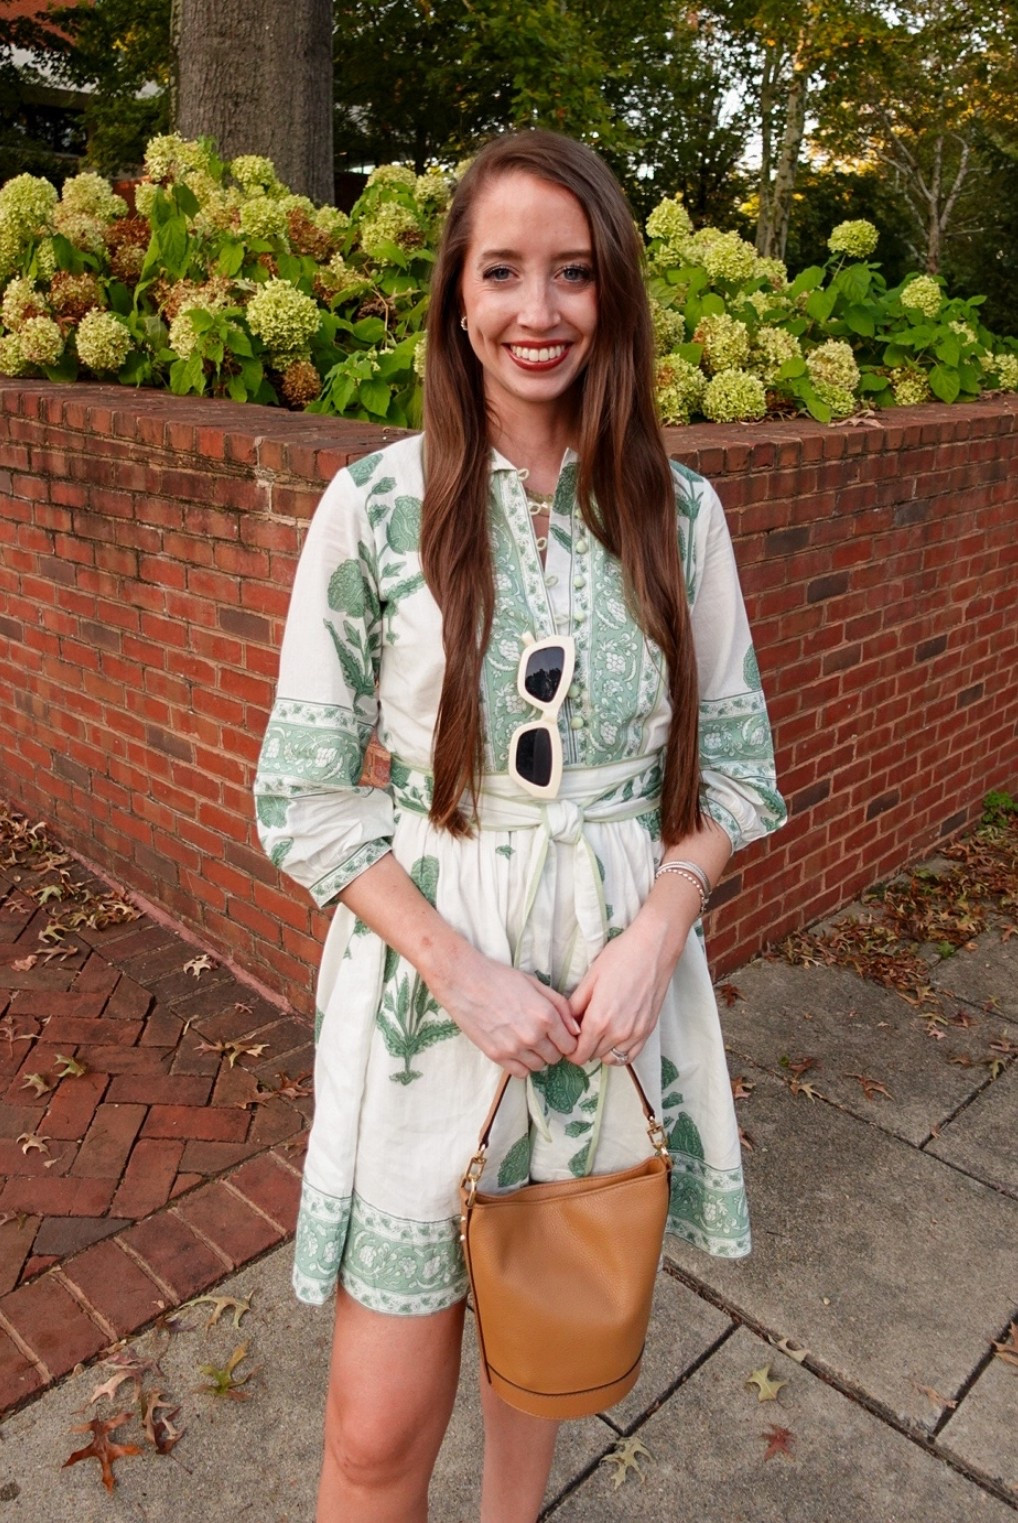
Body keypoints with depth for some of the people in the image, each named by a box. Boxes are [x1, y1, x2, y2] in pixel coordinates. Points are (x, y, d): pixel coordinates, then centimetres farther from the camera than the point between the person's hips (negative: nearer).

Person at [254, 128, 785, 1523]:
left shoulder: (680, 511, 0)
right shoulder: (373, 505, -8)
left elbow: (736, 762, 5)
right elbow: (305, 794, -6)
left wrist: (653, 932, -11)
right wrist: (461, 969, -15)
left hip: (618, 978, 3)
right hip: (425, 984, -2)